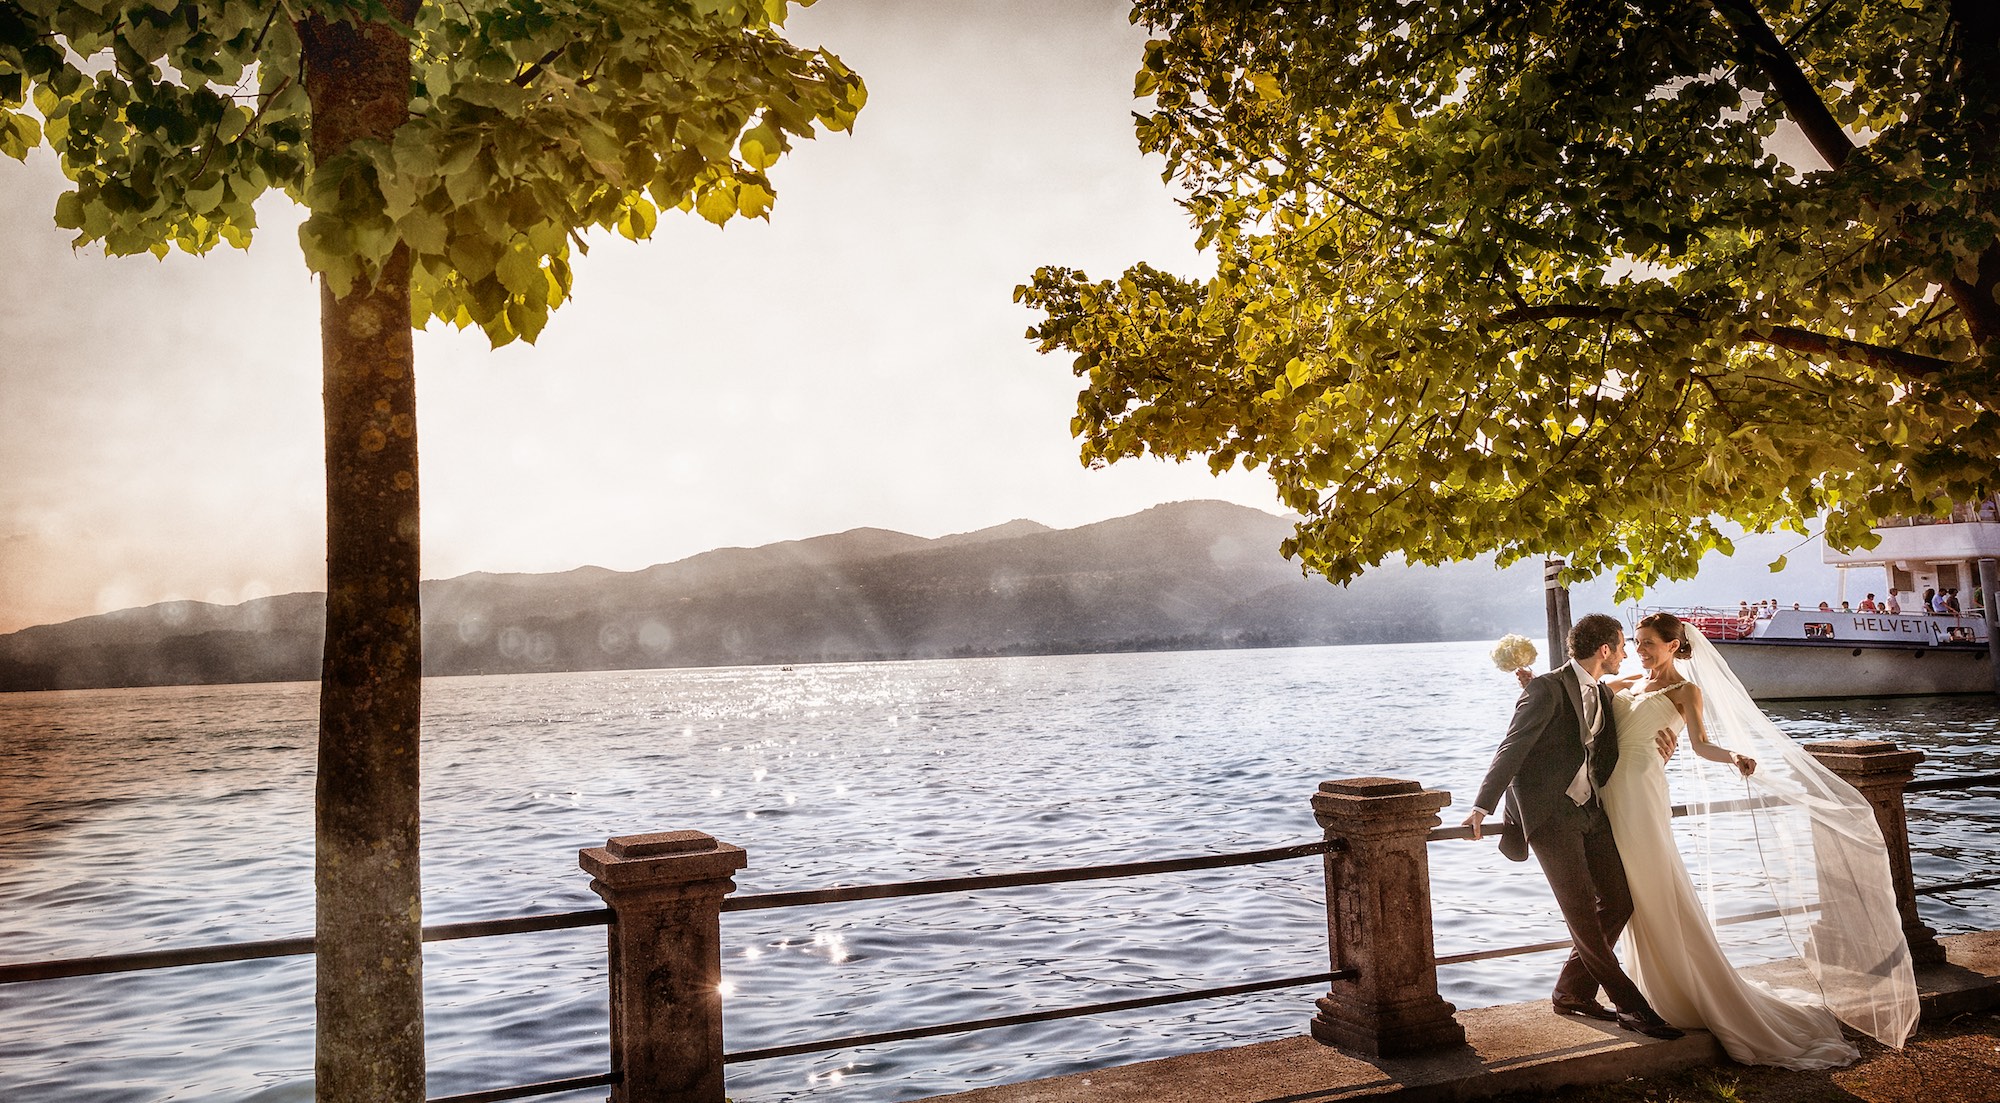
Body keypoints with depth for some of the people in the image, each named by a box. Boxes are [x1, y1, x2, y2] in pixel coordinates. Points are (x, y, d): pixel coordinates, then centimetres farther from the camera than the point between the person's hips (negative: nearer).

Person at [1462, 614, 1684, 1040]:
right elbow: (1512, 749, -17)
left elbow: (1607, 757, 21)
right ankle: (1630, 1006, 2)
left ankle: (1571, 992, 18)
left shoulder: (1603, 695, 15)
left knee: (1618, 902, 6)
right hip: (1549, 813, -9)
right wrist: (1482, 807, -24)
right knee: (1582, 912, -8)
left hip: (1588, 810, 9)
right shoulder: (1547, 689, -12)